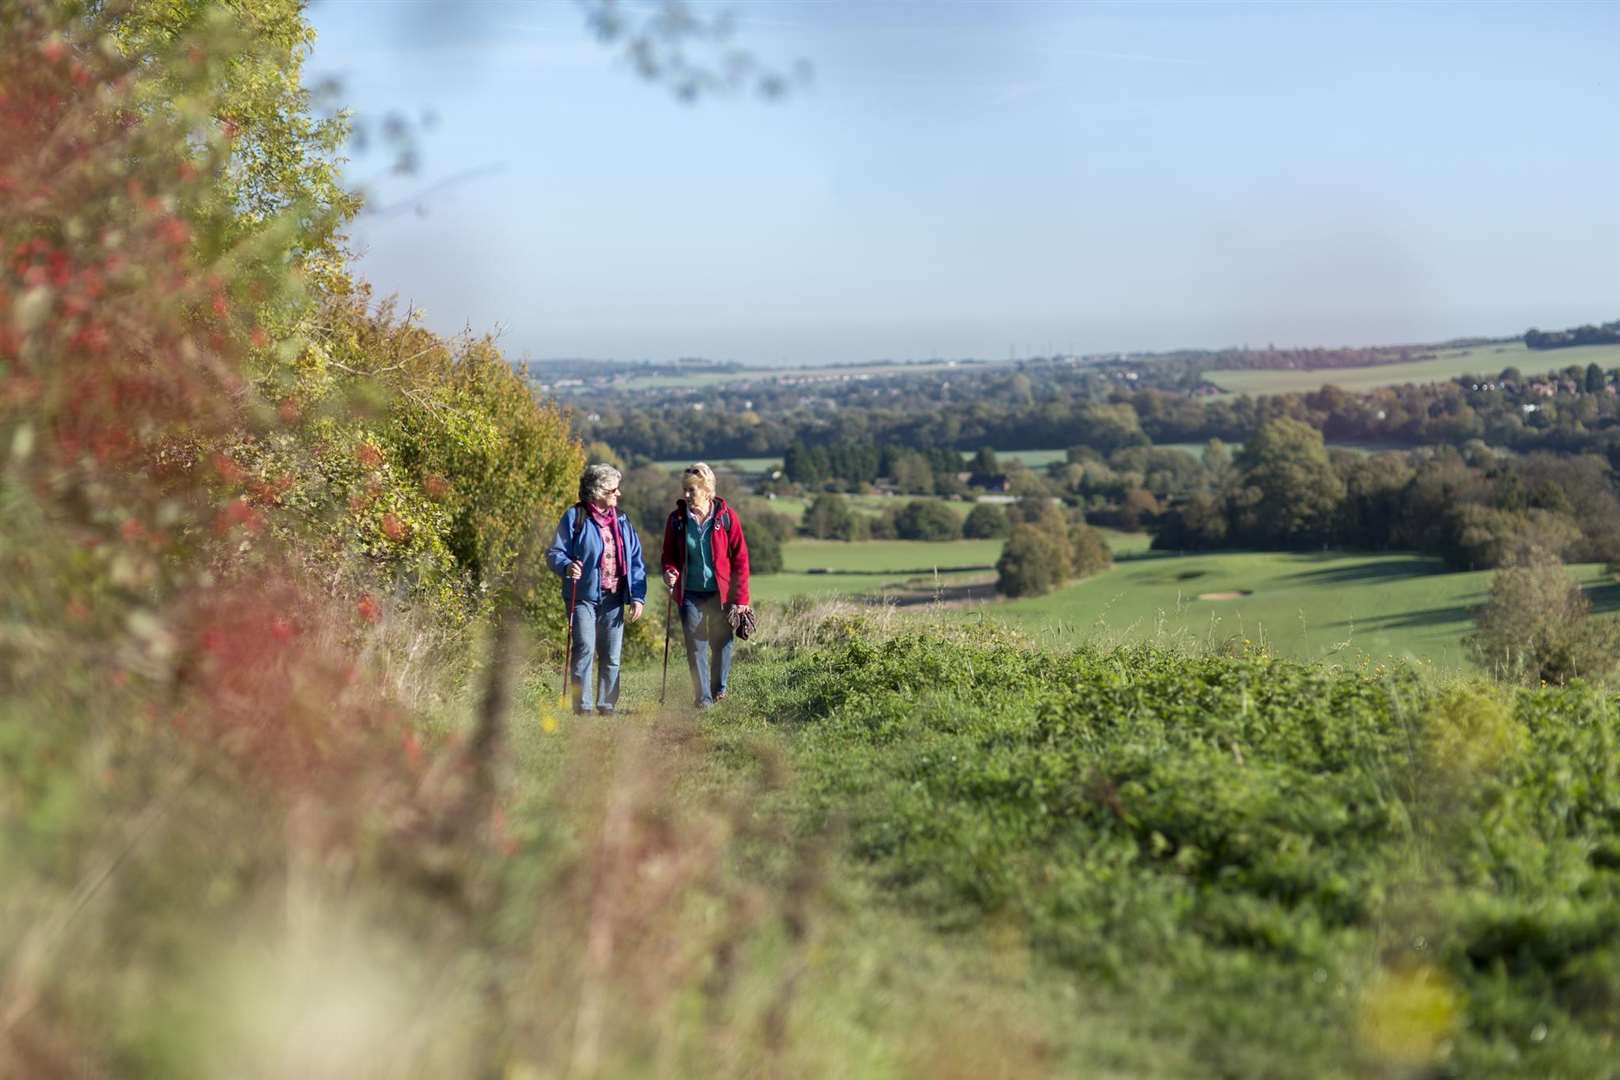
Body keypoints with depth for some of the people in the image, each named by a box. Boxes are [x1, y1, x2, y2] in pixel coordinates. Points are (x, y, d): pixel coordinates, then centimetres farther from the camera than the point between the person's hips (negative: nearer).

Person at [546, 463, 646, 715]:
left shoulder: (621, 520, 13)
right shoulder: (574, 517, -3)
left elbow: (636, 561, 13)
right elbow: (554, 553, -5)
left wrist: (638, 597, 4)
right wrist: (567, 566, -28)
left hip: (614, 599, 5)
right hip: (584, 597, -5)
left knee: (612, 656, 7)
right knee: (585, 651, -10)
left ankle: (607, 706, 16)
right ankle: (583, 708, -6)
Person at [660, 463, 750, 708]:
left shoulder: (726, 517, -5)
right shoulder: (677, 519, 1)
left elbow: (740, 558, -2)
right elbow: (670, 555, 11)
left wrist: (740, 598, -7)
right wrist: (670, 572, -13)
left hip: (721, 593, -1)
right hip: (690, 593, 1)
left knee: (722, 643, 6)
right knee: (695, 646, -3)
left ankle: (719, 688, 29)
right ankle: (703, 697, 1)